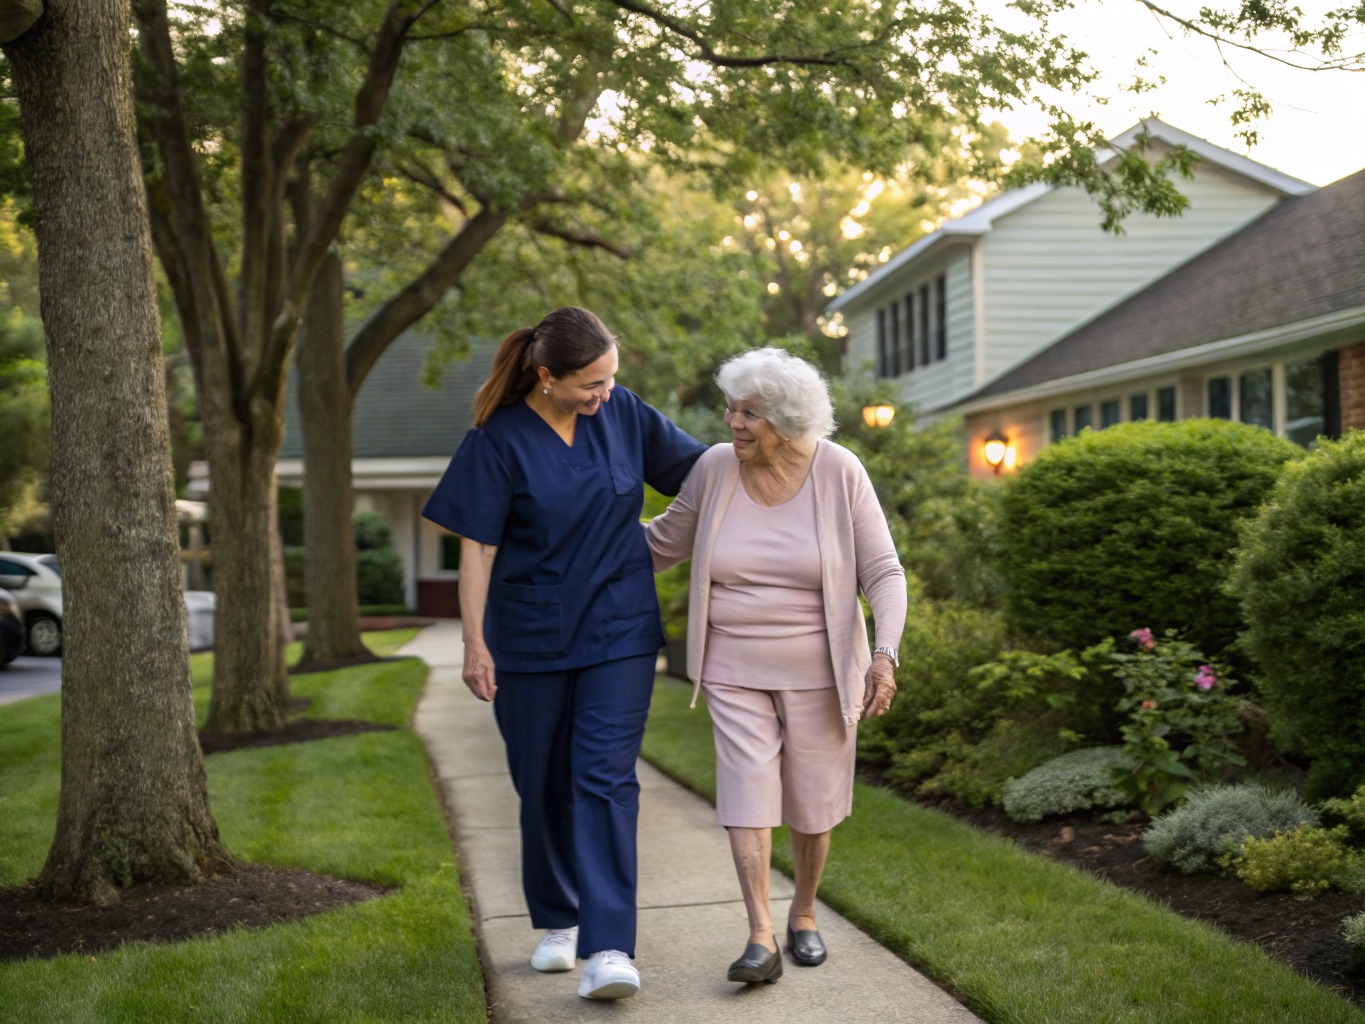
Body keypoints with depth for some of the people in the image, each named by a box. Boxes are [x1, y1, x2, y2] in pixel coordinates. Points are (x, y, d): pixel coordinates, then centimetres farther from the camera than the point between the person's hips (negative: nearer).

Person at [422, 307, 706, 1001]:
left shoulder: (622, 412, 0)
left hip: (619, 632, 1)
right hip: (530, 640, -1)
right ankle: (556, 922, 30)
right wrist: (474, 644, -11)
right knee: (545, 786, 9)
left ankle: (608, 949, -13)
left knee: (605, 778, -9)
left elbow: (697, 464, 14)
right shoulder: (498, 440, -9)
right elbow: (477, 548, -8)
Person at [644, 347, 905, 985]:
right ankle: (761, 940, -8)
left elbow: (883, 573, -12)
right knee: (747, 791, -9)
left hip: (816, 669, -1)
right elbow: (665, 543, 8)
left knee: (811, 801, 9)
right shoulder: (716, 467, -8)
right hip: (735, 669, 1)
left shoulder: (839, 472, -14)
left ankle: (803, 914, 32)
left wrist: (885, 656, -24)